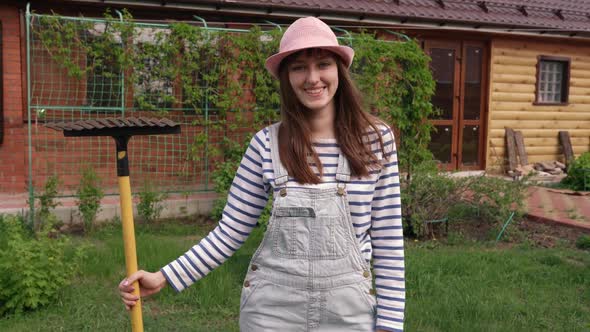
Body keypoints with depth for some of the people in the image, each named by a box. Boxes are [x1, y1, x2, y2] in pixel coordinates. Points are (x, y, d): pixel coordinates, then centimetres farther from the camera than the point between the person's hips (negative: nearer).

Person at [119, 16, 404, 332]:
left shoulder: (376, 138, -5)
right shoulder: (266, 143, -5)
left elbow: (388, 239, -2)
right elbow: (230, 232, 0)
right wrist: (164, 277, -7)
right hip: (271, 306, 0)